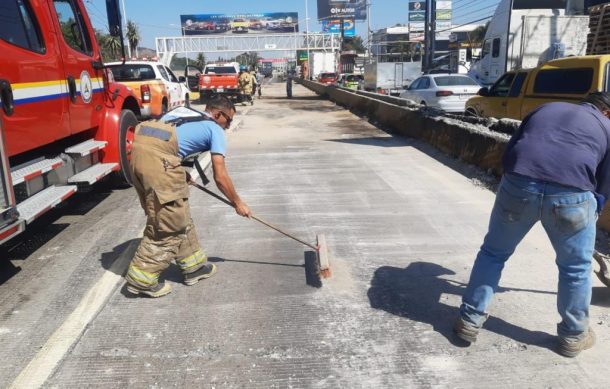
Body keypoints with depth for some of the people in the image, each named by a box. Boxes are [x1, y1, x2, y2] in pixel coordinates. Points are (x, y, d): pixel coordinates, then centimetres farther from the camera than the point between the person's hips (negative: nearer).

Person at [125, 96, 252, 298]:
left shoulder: (184, 111, 31)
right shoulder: (215, 129, 12)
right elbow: (220, 176, 9)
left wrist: (182, 175, 29)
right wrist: (238, 203, 23)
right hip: (158, 157, -8)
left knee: (179, 216, 18)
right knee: (168, 223, 4)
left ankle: (194, 265, 29)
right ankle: (141, 279, 12)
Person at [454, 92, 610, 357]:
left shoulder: (545, 108, 32)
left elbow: (509, 151, 26)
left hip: (518, 184, 2)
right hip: (571, 194, -1)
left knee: (493, 253, 19)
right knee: (576, 268, 21)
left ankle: (470, 321, 25)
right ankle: (574, 336, 36)